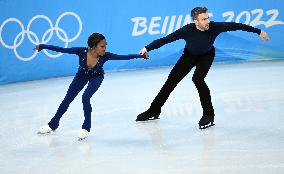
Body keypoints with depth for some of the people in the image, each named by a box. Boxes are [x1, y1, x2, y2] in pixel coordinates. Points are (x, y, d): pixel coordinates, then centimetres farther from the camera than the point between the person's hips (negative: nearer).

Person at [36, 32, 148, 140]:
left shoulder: (105, 56, -35)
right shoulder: (82, 51, -36)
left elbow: (124, 57, -32)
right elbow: (62, 50, -32)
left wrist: (140, 56, -35)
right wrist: (43, 46, -33)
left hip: (96, 77, -2)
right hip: (82, 75, 2)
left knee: (85, 97, -25)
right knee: (67, 99, 10)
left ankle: (86, 127, -4)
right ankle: (53, 124, 30)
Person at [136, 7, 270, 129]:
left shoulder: (214, 27, -33)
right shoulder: (187, 30, -35)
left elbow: (235, 26, -23)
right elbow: (166, 39, -29)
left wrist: (258, 31, -16)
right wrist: (147, 48, -35)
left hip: (207, 55, -1)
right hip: (189, 55, 2)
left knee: (197, 78, -26)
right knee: (172, 80, 4)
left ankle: (209, 114, -13)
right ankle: (154, 111, 21)